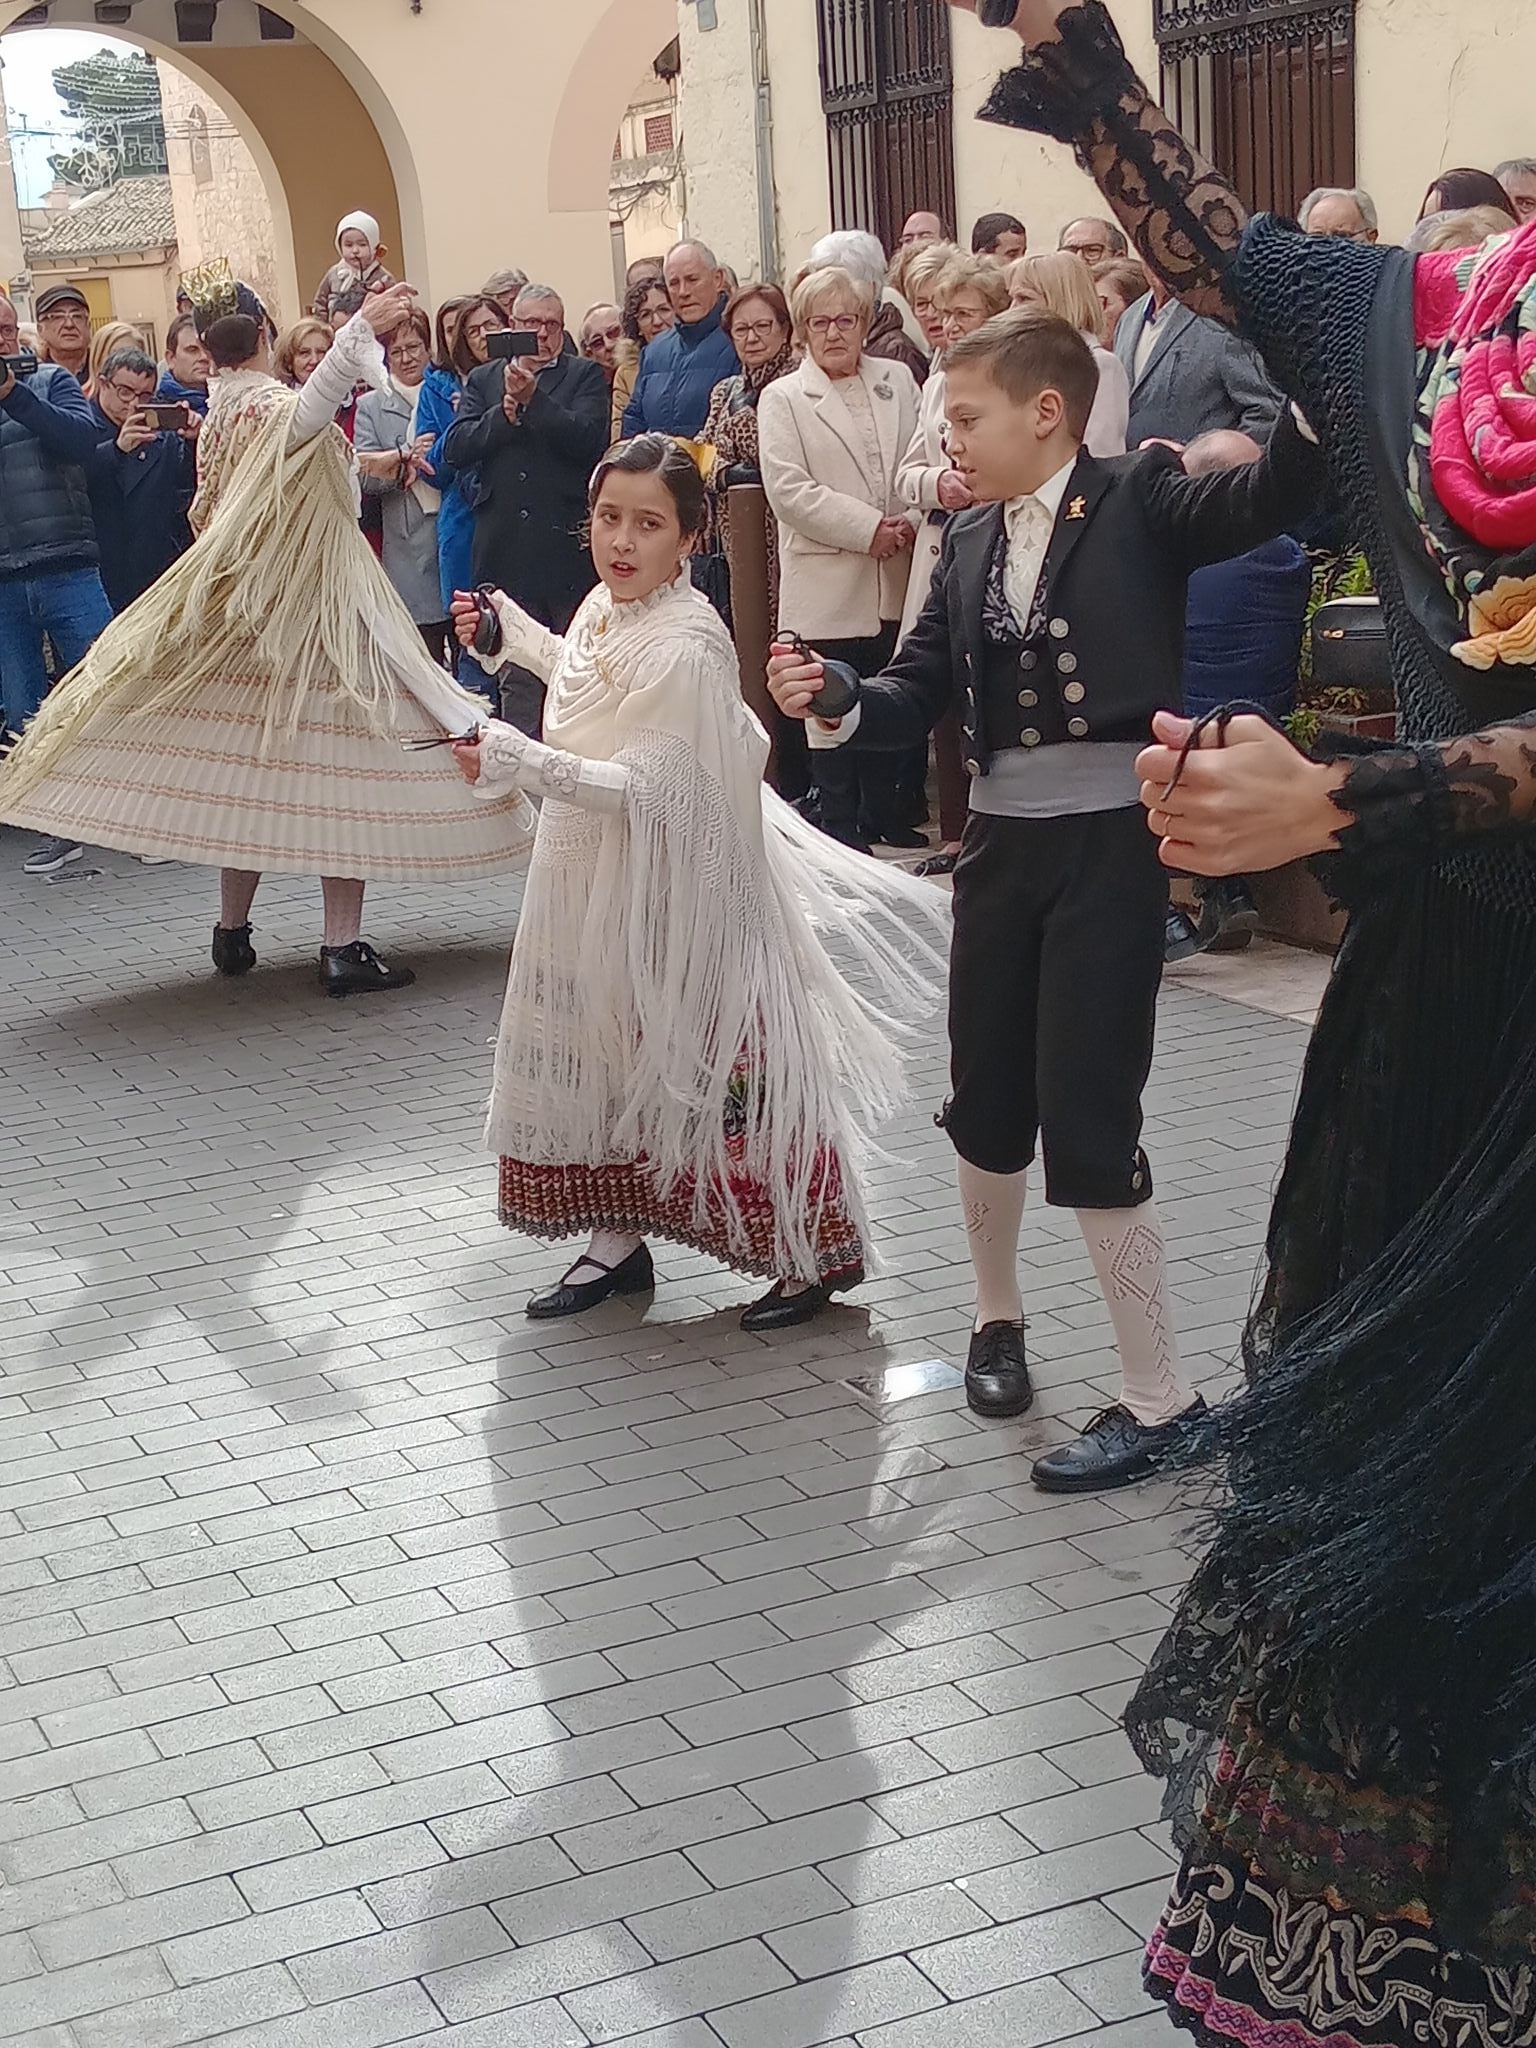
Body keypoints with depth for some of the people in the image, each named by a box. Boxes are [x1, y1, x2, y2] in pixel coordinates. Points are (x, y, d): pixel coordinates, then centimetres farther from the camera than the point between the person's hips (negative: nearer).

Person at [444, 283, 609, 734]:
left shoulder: (585, 376, 7)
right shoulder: (483, 380, 15)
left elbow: (589, 439, -11)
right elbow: (455, 449, 2)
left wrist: (533, 399, -16)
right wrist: (506, 413, -10)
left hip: (570, 547, -2)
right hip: (507, 552, 2)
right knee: (516, 675, 6)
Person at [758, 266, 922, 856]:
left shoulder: (898, 382, 13)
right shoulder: (782, 399, 2)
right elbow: (789, 490, -9)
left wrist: (911, 521, -10)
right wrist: (870, 528, -13)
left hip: (898, 584, 3)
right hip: (829, 587, -3)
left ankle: (890, 818, 19)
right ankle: (842, 831, 8)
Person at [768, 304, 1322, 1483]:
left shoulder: (1139, 501, -7)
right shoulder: (970, 542, 10)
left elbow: (1272, 496, -24)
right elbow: (919, 694, 6)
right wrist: (835, 702, -12)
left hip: (1110, 842, -6)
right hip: (1001, 842, 6)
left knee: (1088, 1125, -6)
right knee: (986, 1107, 17)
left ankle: (1161, 1397, 7)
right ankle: (1000, 1316, 42)